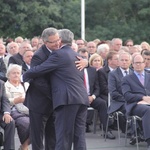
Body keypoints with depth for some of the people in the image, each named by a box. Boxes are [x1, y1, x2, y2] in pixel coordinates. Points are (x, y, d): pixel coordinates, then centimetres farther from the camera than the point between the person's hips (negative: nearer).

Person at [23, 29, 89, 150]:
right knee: (79, 134, 7)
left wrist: (23, 77, 9)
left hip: (67, 99, -8)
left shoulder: (59, 54, -5)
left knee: (63, 135, -5)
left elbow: (38, 70, -6)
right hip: (82, 99, 8)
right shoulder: (77, 56, 20)